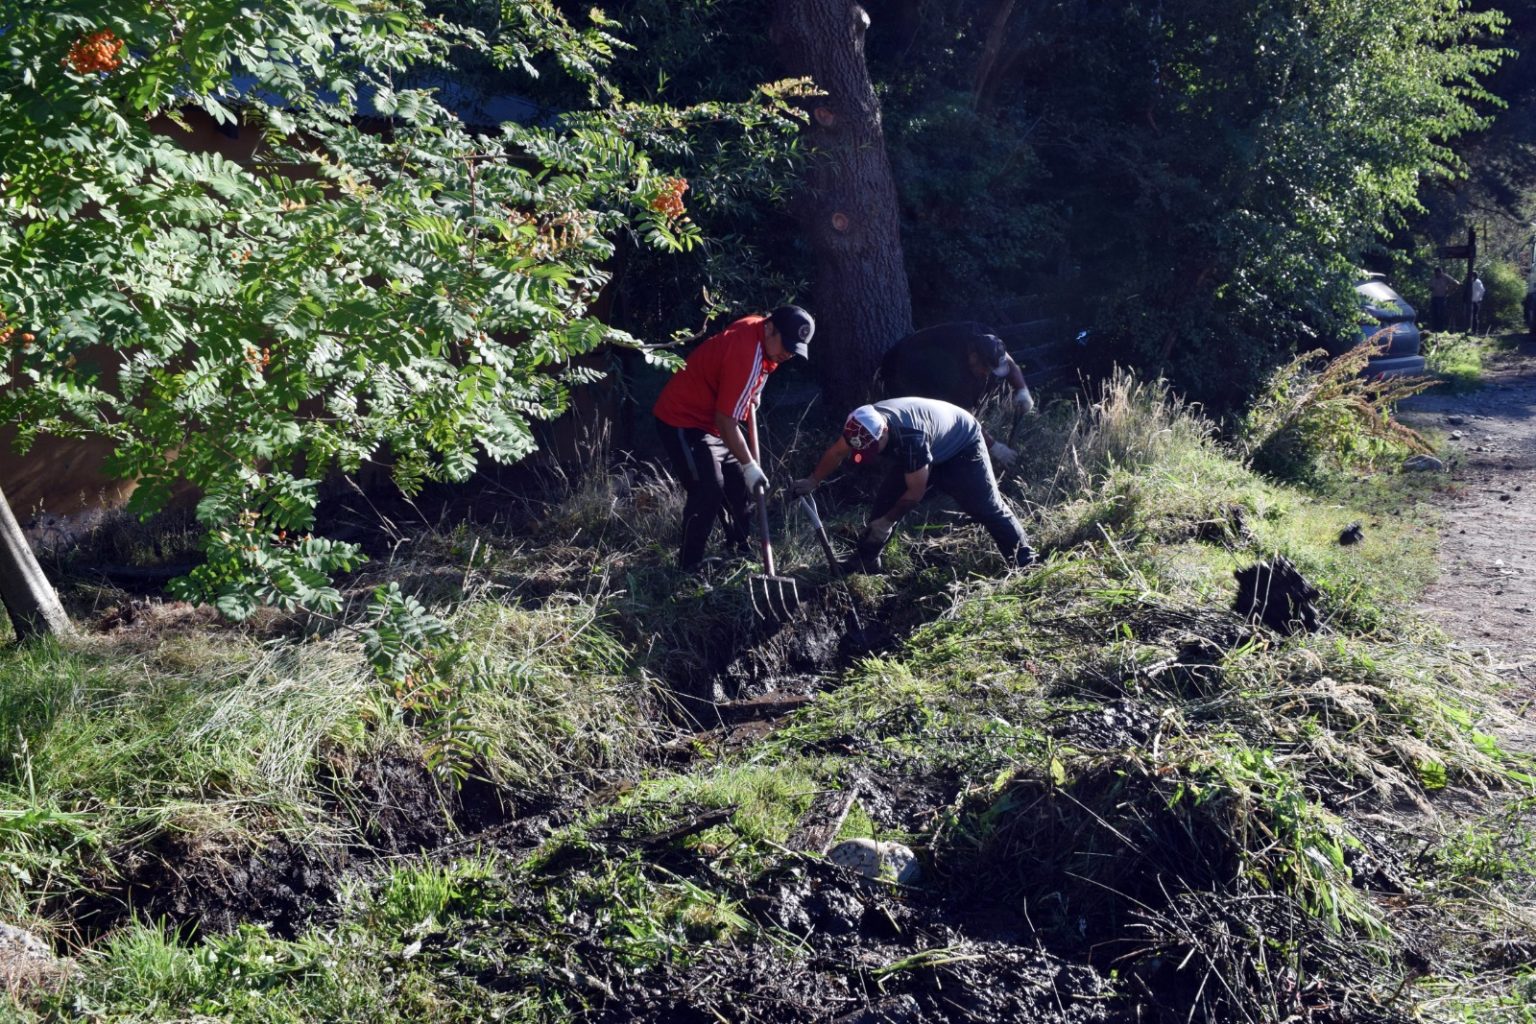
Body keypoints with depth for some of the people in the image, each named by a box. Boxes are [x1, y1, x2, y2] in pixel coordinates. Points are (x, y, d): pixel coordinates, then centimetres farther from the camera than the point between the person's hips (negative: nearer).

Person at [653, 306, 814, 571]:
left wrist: (753, 394, 11)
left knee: (740, 486, 14)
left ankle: (740, 549, 29)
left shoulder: (757, 329, -3)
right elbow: (726, 420, -28)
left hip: (710, 418, 10)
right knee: (709, 492, -18)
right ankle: (688, 567, -10)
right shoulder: (746, 355, -31)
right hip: (682, 420, -10)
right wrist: (749, 465, -23)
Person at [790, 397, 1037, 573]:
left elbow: (915, 491, -34)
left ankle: (1024, 558, 7)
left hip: (962, 447, -7)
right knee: (885, 502, -2)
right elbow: (836, 452, -5)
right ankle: (865, 561, 7)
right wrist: (811, 482, -8)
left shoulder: (910, 437, -46)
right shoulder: (865, 425, -26)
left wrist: (886, 522, -24)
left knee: (986, 507, -5)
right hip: (928, 450, 7)